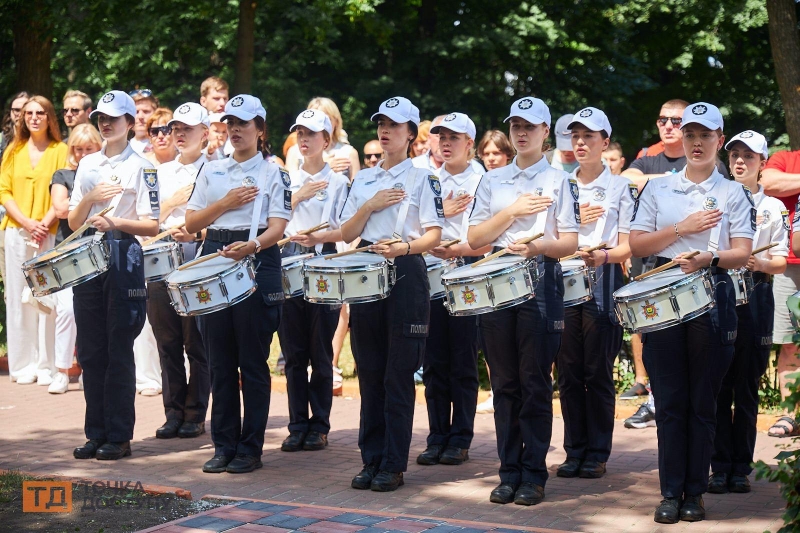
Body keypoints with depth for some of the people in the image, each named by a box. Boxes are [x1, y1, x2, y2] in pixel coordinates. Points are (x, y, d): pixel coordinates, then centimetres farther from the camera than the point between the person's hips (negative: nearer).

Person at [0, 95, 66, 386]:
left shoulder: (61, 151, 3)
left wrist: (45, 223, -15)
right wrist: (27, 222, -8)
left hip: (50, 233, -3)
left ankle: (48, 365, -1)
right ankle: (24, 364, 7)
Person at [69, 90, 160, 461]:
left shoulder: (141, 166, -2)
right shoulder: (87, 165, 14)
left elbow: (152, 226, -6)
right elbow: (73, 222, 12)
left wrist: (116, 222, -21)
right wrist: (90, 198, -6)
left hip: (124, 258, -5)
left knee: (119, 351, -3)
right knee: (91, 350, 6)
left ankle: (119, 436, 3)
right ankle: (96, 433, 13)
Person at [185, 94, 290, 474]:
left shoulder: (273, 174, 2)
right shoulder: (211, 171, 14)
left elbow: (277, 229, -8)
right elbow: (191, 224, 10)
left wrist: (252, 246, -28)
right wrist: (225, 204, -5)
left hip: (257, 264, -4)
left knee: (253, 361, 0)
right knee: (220, 360, 6)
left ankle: (250, 448, 6)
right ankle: (223, 445, 13)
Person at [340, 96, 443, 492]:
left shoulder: (423, 179, 1)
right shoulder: (363, 179, 15)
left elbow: (434, 236, -5)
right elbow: (346, 234, 11)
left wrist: (403, 246, -22)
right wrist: (370, 206, -5)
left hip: (405, 274, -5)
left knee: (399, 373, -3)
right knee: (369, 371, 6)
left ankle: (394, 465, 2)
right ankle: (371, 459, 13)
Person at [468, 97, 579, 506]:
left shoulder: (560, 181, 5)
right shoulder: (492, 180, 14)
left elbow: (569, 243, -1)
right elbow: (474, 239, 7)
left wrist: (539, 246, -20)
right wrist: (512, 212, -5)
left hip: (541, 282, -3)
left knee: (535, 382, -2)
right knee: (504, 382, 5)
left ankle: (533, 475, 4)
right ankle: (509, 472, 11)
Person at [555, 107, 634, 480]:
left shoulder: (621, 187, 4)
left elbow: (627, 247, 0)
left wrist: (603, 255, -20)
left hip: (603, 283, -3)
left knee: (598, 372, -2)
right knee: (568, 371, 3)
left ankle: (597, 453, 6)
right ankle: (574, 450, 11)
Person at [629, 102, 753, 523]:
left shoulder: (733, 193, 8)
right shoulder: (658, 189, 12)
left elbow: (742, 253, -1)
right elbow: (636, 245, 5)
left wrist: (707, 259, -20)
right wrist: (683, 228, -6)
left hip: (712, 297, -1)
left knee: (703, 401, 2)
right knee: (669, 400, 1)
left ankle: (695, 492, 9)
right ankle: (670, 492, 6)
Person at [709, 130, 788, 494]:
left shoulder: (774, 208, 9)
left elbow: (781, 260, 5)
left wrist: (760, 264, -16)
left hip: (754, 297, 0)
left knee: (747, 386, 2)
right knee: (718, 386, -2)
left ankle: (741, 467, 8)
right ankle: (720, 466, 3)